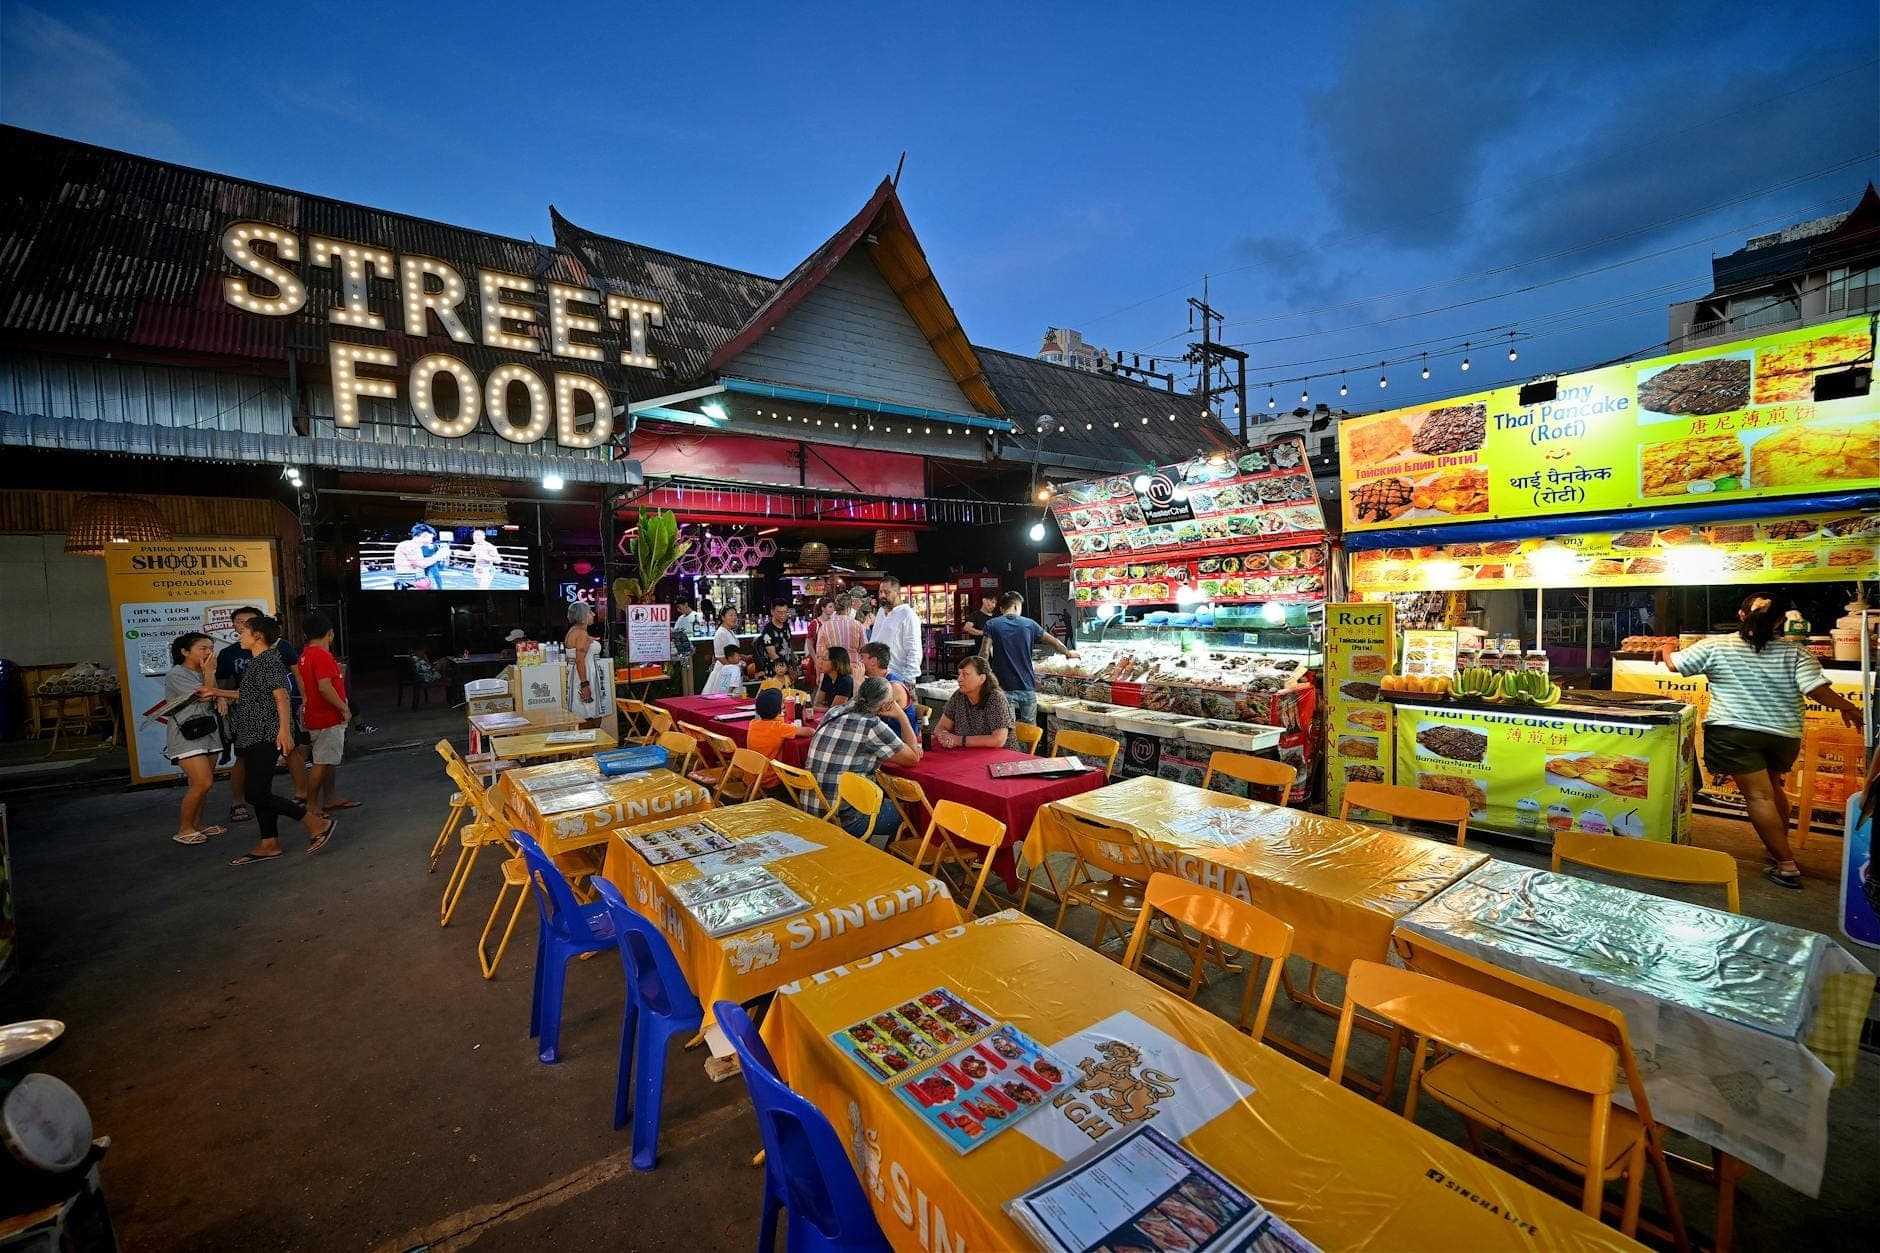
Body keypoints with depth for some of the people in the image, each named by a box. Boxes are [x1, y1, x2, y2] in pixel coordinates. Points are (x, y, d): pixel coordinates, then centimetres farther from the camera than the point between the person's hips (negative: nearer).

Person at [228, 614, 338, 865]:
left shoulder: (270, 660, -13)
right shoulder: (255, 662, 15)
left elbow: (281, 697, -20)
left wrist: (285, 730, -27)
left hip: (266, 736, -10)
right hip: (253, 736, 10)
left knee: (256, 794, -11)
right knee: (260, 792, 11)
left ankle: (318, 822, -7)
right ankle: (269, 844, 17)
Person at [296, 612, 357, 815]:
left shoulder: (306, 654, 12)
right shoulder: (322, 656, -18)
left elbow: (305, 686, 20)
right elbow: (325, 687, -26)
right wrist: (344, 708, -18)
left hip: (316, 715, 10)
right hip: (328, 717, -10)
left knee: (330, 760, 17)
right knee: (322, 763, -5)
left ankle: (331, 798, 25)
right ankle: (311, 805, 0)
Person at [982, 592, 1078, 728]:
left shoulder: (991, 625, -1)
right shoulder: (1029, 624, 6)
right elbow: (1053, 641, 18)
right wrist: (1068, 652, 35)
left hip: (1005, 688, -2)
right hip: (1027, 686, 2)